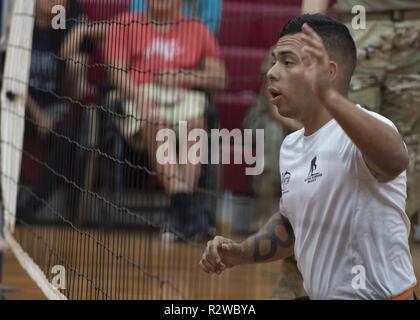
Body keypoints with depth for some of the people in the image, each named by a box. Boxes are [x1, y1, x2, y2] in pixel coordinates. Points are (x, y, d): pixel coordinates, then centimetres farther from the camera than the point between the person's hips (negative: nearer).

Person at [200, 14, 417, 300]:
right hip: (320, 295, 8)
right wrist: (239, 253, 4)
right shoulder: (291, 146, 7)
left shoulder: (359, 131, -21)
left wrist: (328, 95, -57)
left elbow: (395, 159, -45)